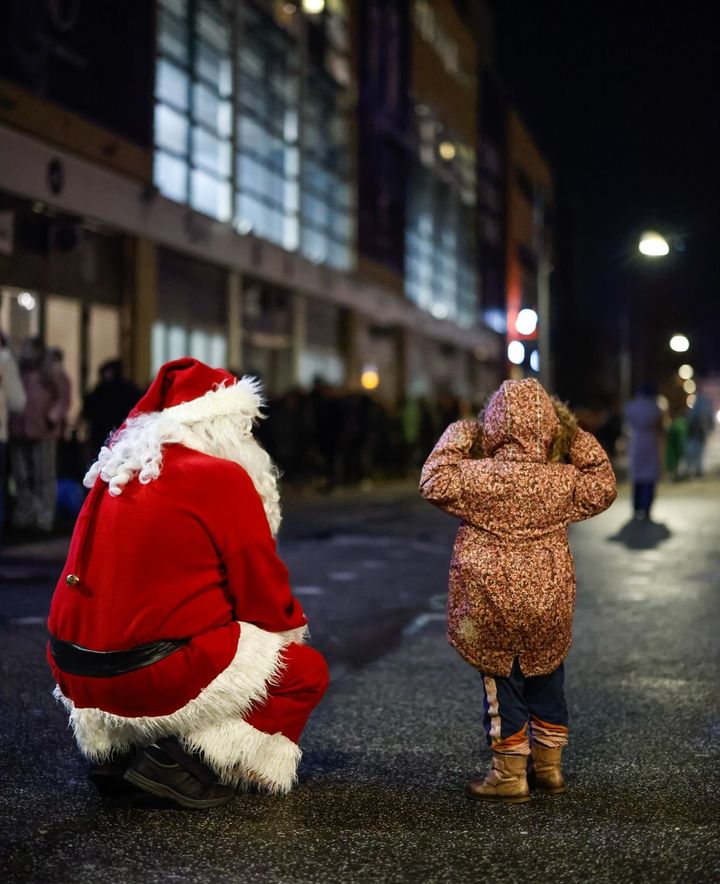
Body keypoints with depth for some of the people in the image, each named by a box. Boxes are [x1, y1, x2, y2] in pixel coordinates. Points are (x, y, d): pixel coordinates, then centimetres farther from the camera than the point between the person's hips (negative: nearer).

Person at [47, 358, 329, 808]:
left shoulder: (116, 471, 12)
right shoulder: (221, 477, -11)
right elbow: (262, 588, -5)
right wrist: (294, 627, 15)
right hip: (157, 677, -8)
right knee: (307, 669, 11)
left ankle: (115, 750, 17)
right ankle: (182, 763, -5)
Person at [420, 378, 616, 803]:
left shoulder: (481, 476, -15)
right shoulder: (563, 481, -5)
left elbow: (435, 483, -7)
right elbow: (603, 489, 11)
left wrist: (455, 440, 1)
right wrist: (581, 443, 9)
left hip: (492, 604, -3)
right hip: (550, 604, 3)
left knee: (503, 687, 8)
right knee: (547, 683, 20)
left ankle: (510, 775, 14)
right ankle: (549, 766, 30)